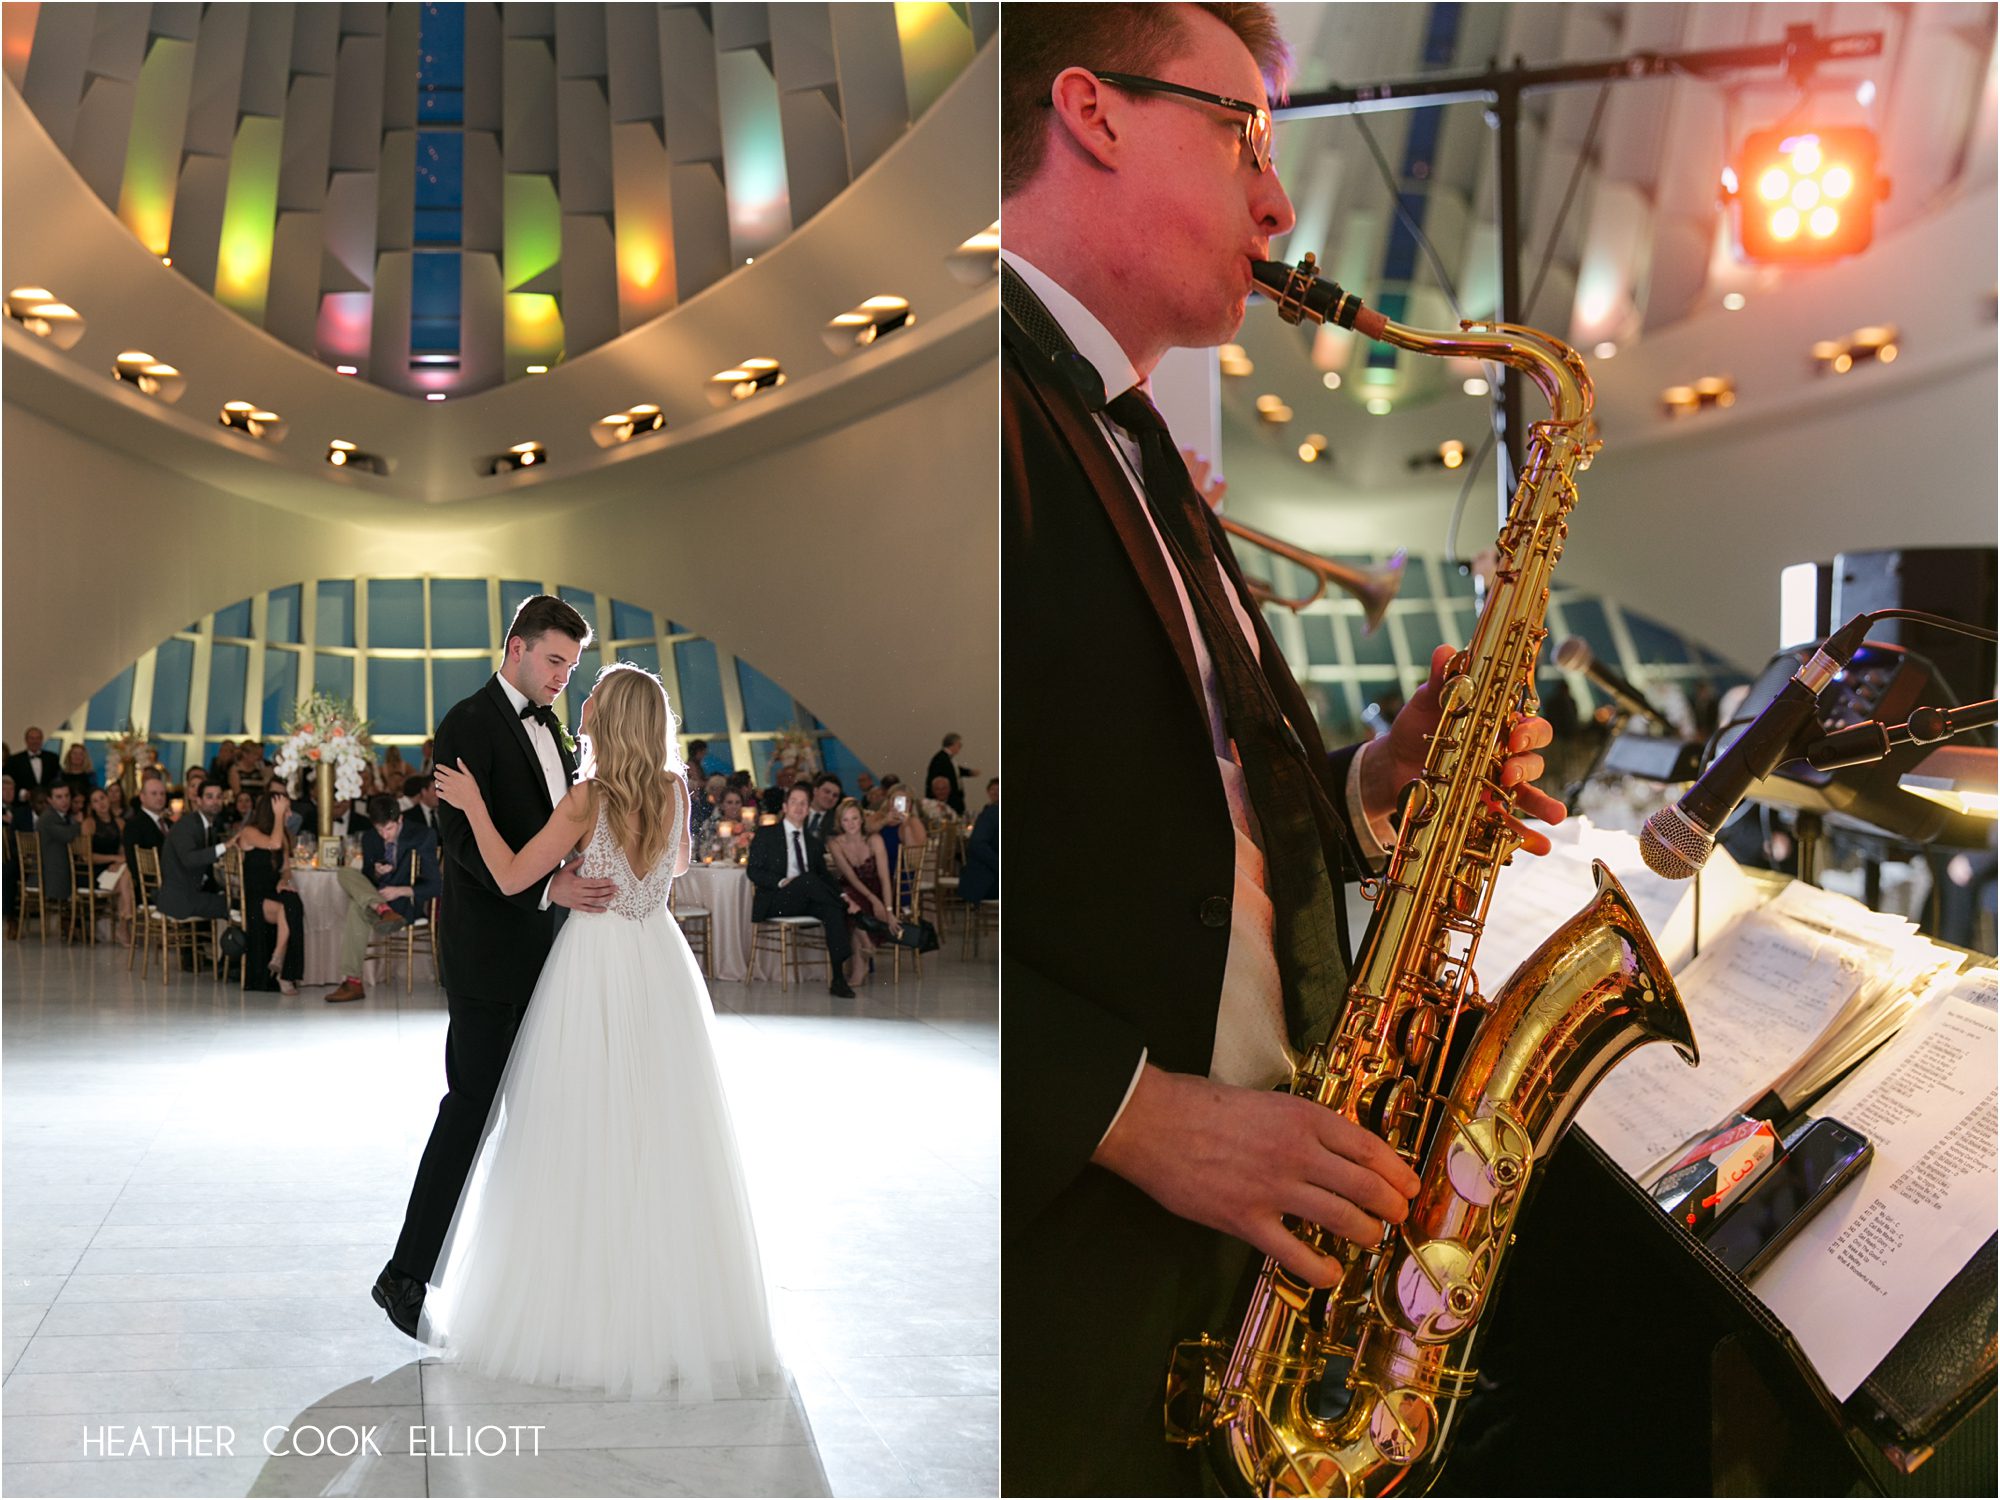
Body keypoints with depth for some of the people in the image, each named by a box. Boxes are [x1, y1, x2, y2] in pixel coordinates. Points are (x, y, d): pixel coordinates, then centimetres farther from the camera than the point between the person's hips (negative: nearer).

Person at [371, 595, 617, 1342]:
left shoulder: (546, 726, 15)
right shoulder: (470, 724, -12)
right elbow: (463, 838, -21)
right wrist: (548, 887, -30)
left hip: (539, 949, 8)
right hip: (487, 949, -8)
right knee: (472, 1104, -7)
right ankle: (406, 1275, 1)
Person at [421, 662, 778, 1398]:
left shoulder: (588, 799, -13)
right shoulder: (674, 789, 2)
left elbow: (512, 876, -10)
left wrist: (472, 806, -1)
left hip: (596, 967, -4)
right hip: (659, 965, 4)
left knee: (583, 1145, 4)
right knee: (663, 1145, 8)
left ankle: (579, 1313, 10)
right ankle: (676, 1314, 13)